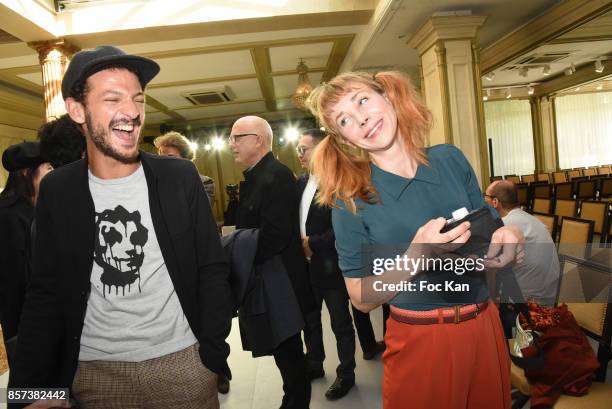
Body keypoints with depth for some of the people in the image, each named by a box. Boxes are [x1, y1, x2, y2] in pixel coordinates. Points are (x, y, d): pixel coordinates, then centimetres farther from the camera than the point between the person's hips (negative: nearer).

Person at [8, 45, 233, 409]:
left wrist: (213, 351, -9)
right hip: (93, 372, 2)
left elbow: (213, 270, -4)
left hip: (183, 362, -1)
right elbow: (45, 295, 2)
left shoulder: (181, 178, -7)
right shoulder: (57, 191, -2)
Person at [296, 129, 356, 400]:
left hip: (330, 265, -7)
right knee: (309, 319, 20)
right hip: (305, 265, 7)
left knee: (340, 323, 9)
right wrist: (297, 243, -6)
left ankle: (346, 374, 26)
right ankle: (313, 365, 39)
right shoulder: (300, 183, 10)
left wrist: (314, 243, -20)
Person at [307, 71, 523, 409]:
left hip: (485, 327, 5)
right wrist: (416, 259, -27)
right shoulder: (351, 198, -13)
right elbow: (362, 299, -12)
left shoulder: (451, 159, -2)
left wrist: (507, 237, -14)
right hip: (420, 341, -4)